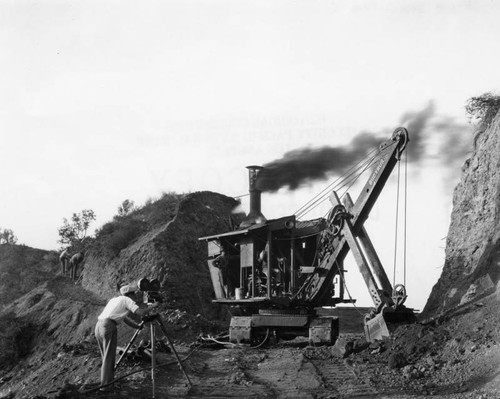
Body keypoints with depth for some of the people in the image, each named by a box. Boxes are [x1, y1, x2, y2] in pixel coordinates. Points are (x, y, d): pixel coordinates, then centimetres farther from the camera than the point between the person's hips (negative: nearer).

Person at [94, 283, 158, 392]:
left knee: (106, 357, 17)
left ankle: (108, 380, 23)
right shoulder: (127, 300, 3)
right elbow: (140, 312, -8)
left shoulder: (114, 299, 28)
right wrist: (152, 306, 7)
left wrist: (138, 326, 28)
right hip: (109, 327, -8)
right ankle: (106, 385, -2)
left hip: (98, 326, 8)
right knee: (109, 357, -3)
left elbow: (125, 318, 31)